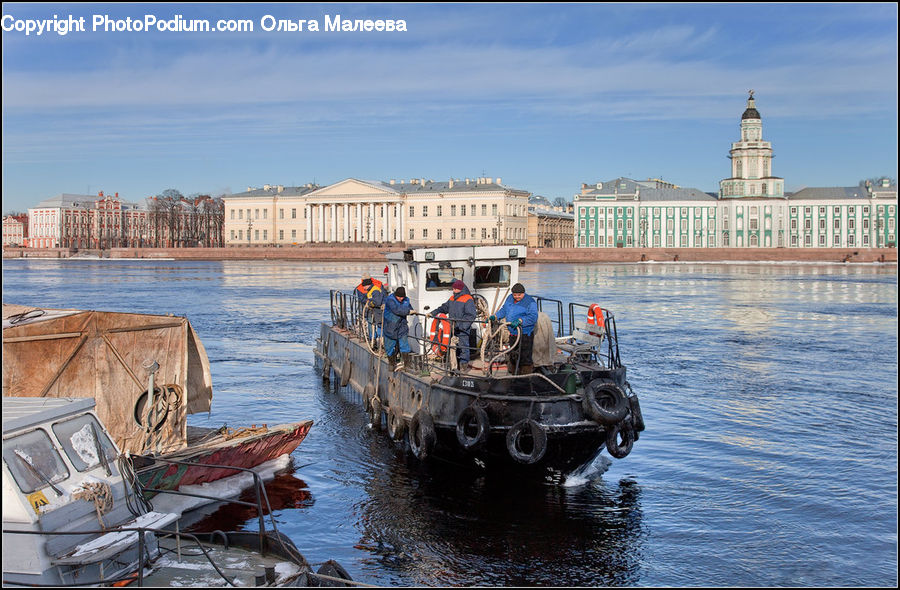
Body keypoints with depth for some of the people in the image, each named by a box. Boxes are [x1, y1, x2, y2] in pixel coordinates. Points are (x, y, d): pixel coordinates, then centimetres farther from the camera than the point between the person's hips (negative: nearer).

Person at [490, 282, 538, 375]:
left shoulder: (530, 302, -12)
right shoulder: (510, 298, 11)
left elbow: (533, 317, -22)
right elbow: (503, 310, 25)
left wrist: (520, 321, -31)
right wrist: (495, 317, 11)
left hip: (525, 335, -7)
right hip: (512, 334, 7)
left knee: (524, 358, -7)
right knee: (513, 357, 17)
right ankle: (514, 375, 30)